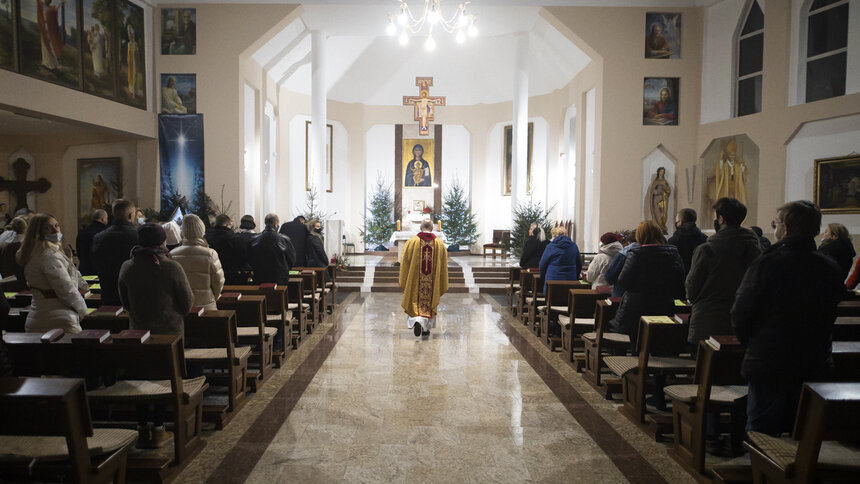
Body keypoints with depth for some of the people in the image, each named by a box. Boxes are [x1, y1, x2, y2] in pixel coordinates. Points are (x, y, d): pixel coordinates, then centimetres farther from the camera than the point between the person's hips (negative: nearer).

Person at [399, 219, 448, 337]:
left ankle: (416, 321, -18)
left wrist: (402, 280, 8)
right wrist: (443, 286, 12)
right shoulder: (440, 244, 1)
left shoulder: (412, 242, -4)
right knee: (429, 303, 14)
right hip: (432, 282, 2)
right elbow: (443, 266, 4)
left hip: (415, 280, -1)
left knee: (415, 302, 7)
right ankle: (426, 328, 18)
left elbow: (405, 262, -1)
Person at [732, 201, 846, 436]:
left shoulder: (767, 264, -18)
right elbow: (831, 316, 10)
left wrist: (750, 342, 5)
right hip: (816, 364, 5)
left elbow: (740, 315, -14)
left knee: (760, 434, 5)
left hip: (768, 365, -5)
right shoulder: (830, 268, -1)